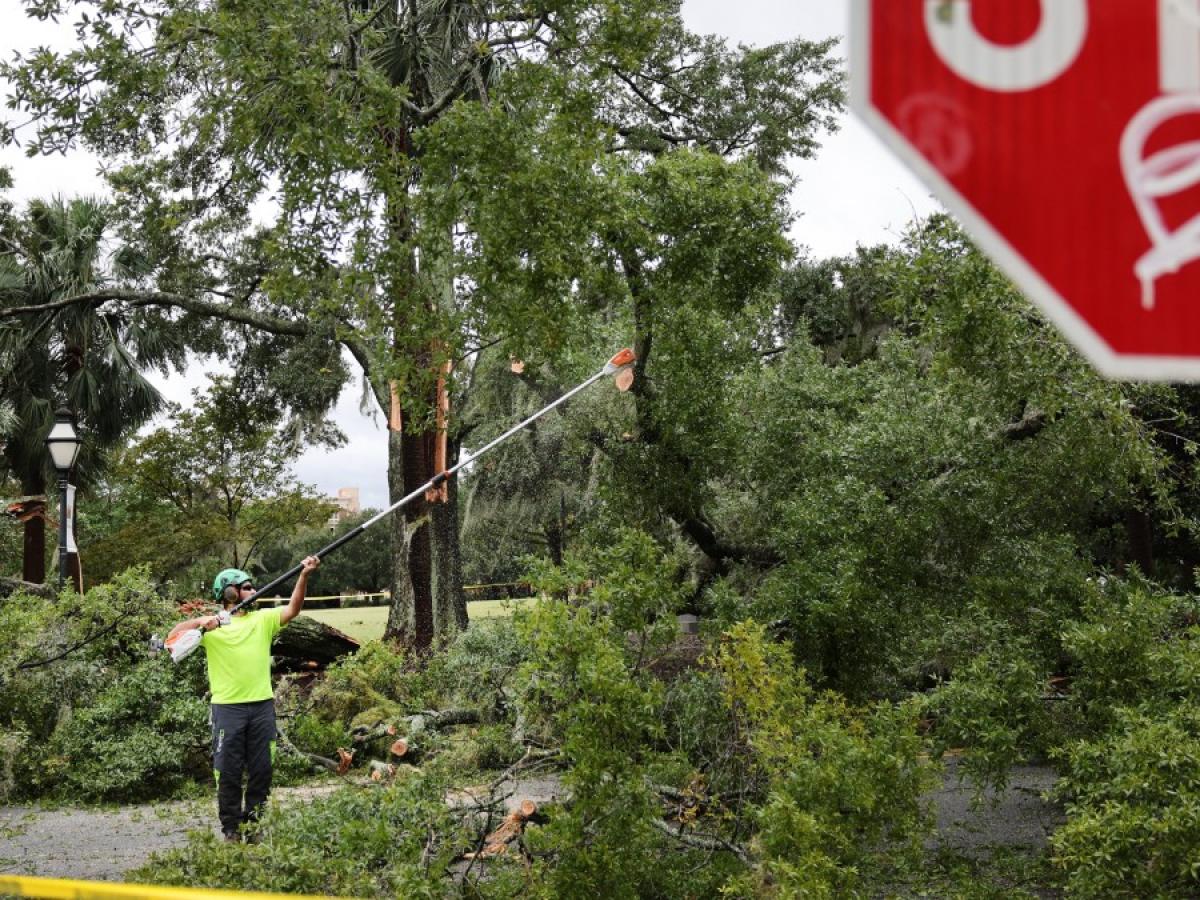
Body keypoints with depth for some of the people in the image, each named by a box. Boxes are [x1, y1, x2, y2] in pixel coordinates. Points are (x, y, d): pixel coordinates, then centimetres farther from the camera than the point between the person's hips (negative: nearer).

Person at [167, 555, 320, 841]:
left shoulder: (263, 619, 9)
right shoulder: (212, 625, 0)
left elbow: (293, 609, -5)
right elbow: (173, 638, -8)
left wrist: (304, 575, -19)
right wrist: (199, 623, -25)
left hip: (262, 705, 3)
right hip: (228, 708, -3)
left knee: (261, 769, 8)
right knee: (229, 772, 2)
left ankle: (255, 824, 19)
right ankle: (231, 829, 10)